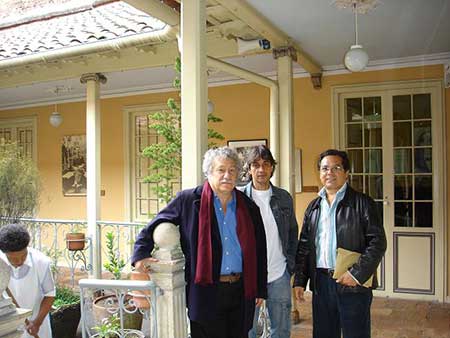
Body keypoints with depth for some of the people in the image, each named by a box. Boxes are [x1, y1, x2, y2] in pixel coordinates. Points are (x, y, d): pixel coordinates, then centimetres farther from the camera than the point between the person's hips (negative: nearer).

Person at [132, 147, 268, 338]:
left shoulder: (249, 207, 8)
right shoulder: (189, 200, -2)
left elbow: (259, 251, 12)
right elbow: (154, 227, 6)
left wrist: (261, 290, 11)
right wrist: (141, 255, -5)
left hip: (241, 292, 4)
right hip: (206, 292, -3)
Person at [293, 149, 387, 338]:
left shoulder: (362, 203, -3)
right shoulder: (313, 207, 13)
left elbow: (378, 242, -9)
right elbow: (303, 246, 14)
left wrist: (357, 274, -16)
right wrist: (299, 280, 7)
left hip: (353, 283, -4)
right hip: (321, 283, 5)